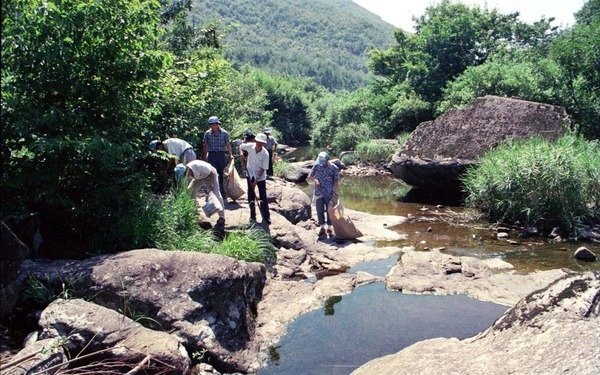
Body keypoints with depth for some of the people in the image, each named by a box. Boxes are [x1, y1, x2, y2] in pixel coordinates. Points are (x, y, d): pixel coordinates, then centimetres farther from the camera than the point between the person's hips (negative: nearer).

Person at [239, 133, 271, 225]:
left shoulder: (265, 154, -19)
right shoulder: (250, 146, -12)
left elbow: (263, 169, -17)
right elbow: (241, 146, 10)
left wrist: (256, 180, -19)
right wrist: (241, 152, -12)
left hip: (261, 177, -3)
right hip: (250, 176, 3)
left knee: (263, 197, -1)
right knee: (251, 197, 9)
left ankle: (266, 217, 9)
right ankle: (252, 216, 21)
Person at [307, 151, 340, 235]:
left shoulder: (334, 168, -9)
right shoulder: (316, 166, -3)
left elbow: (336, 182, -7)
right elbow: (309, 176, 5)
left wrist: (337, 193, -14)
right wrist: (315, 180, -15)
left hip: (329, 194, -2)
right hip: (318, 193, 2)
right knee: (320, 211, 6)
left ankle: (329, 227, 23)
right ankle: (322, 227, 22)